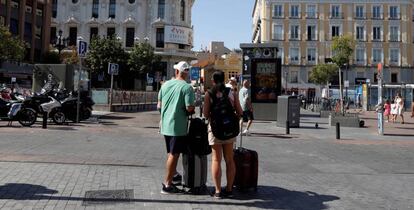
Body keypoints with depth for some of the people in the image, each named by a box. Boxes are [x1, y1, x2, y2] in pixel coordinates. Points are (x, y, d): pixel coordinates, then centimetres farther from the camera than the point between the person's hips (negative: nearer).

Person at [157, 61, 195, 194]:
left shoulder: (165, 84, 4)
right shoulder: (187, 87, -13)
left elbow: (159, 106, 9)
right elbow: (189, 108, -19)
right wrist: (191, 110, 3)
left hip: (165, 125, 6)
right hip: (178, 126, -6)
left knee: (171, 153, 21)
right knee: (174, 154, 1)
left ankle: (174, 174, 35)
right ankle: (167, 185, 7)